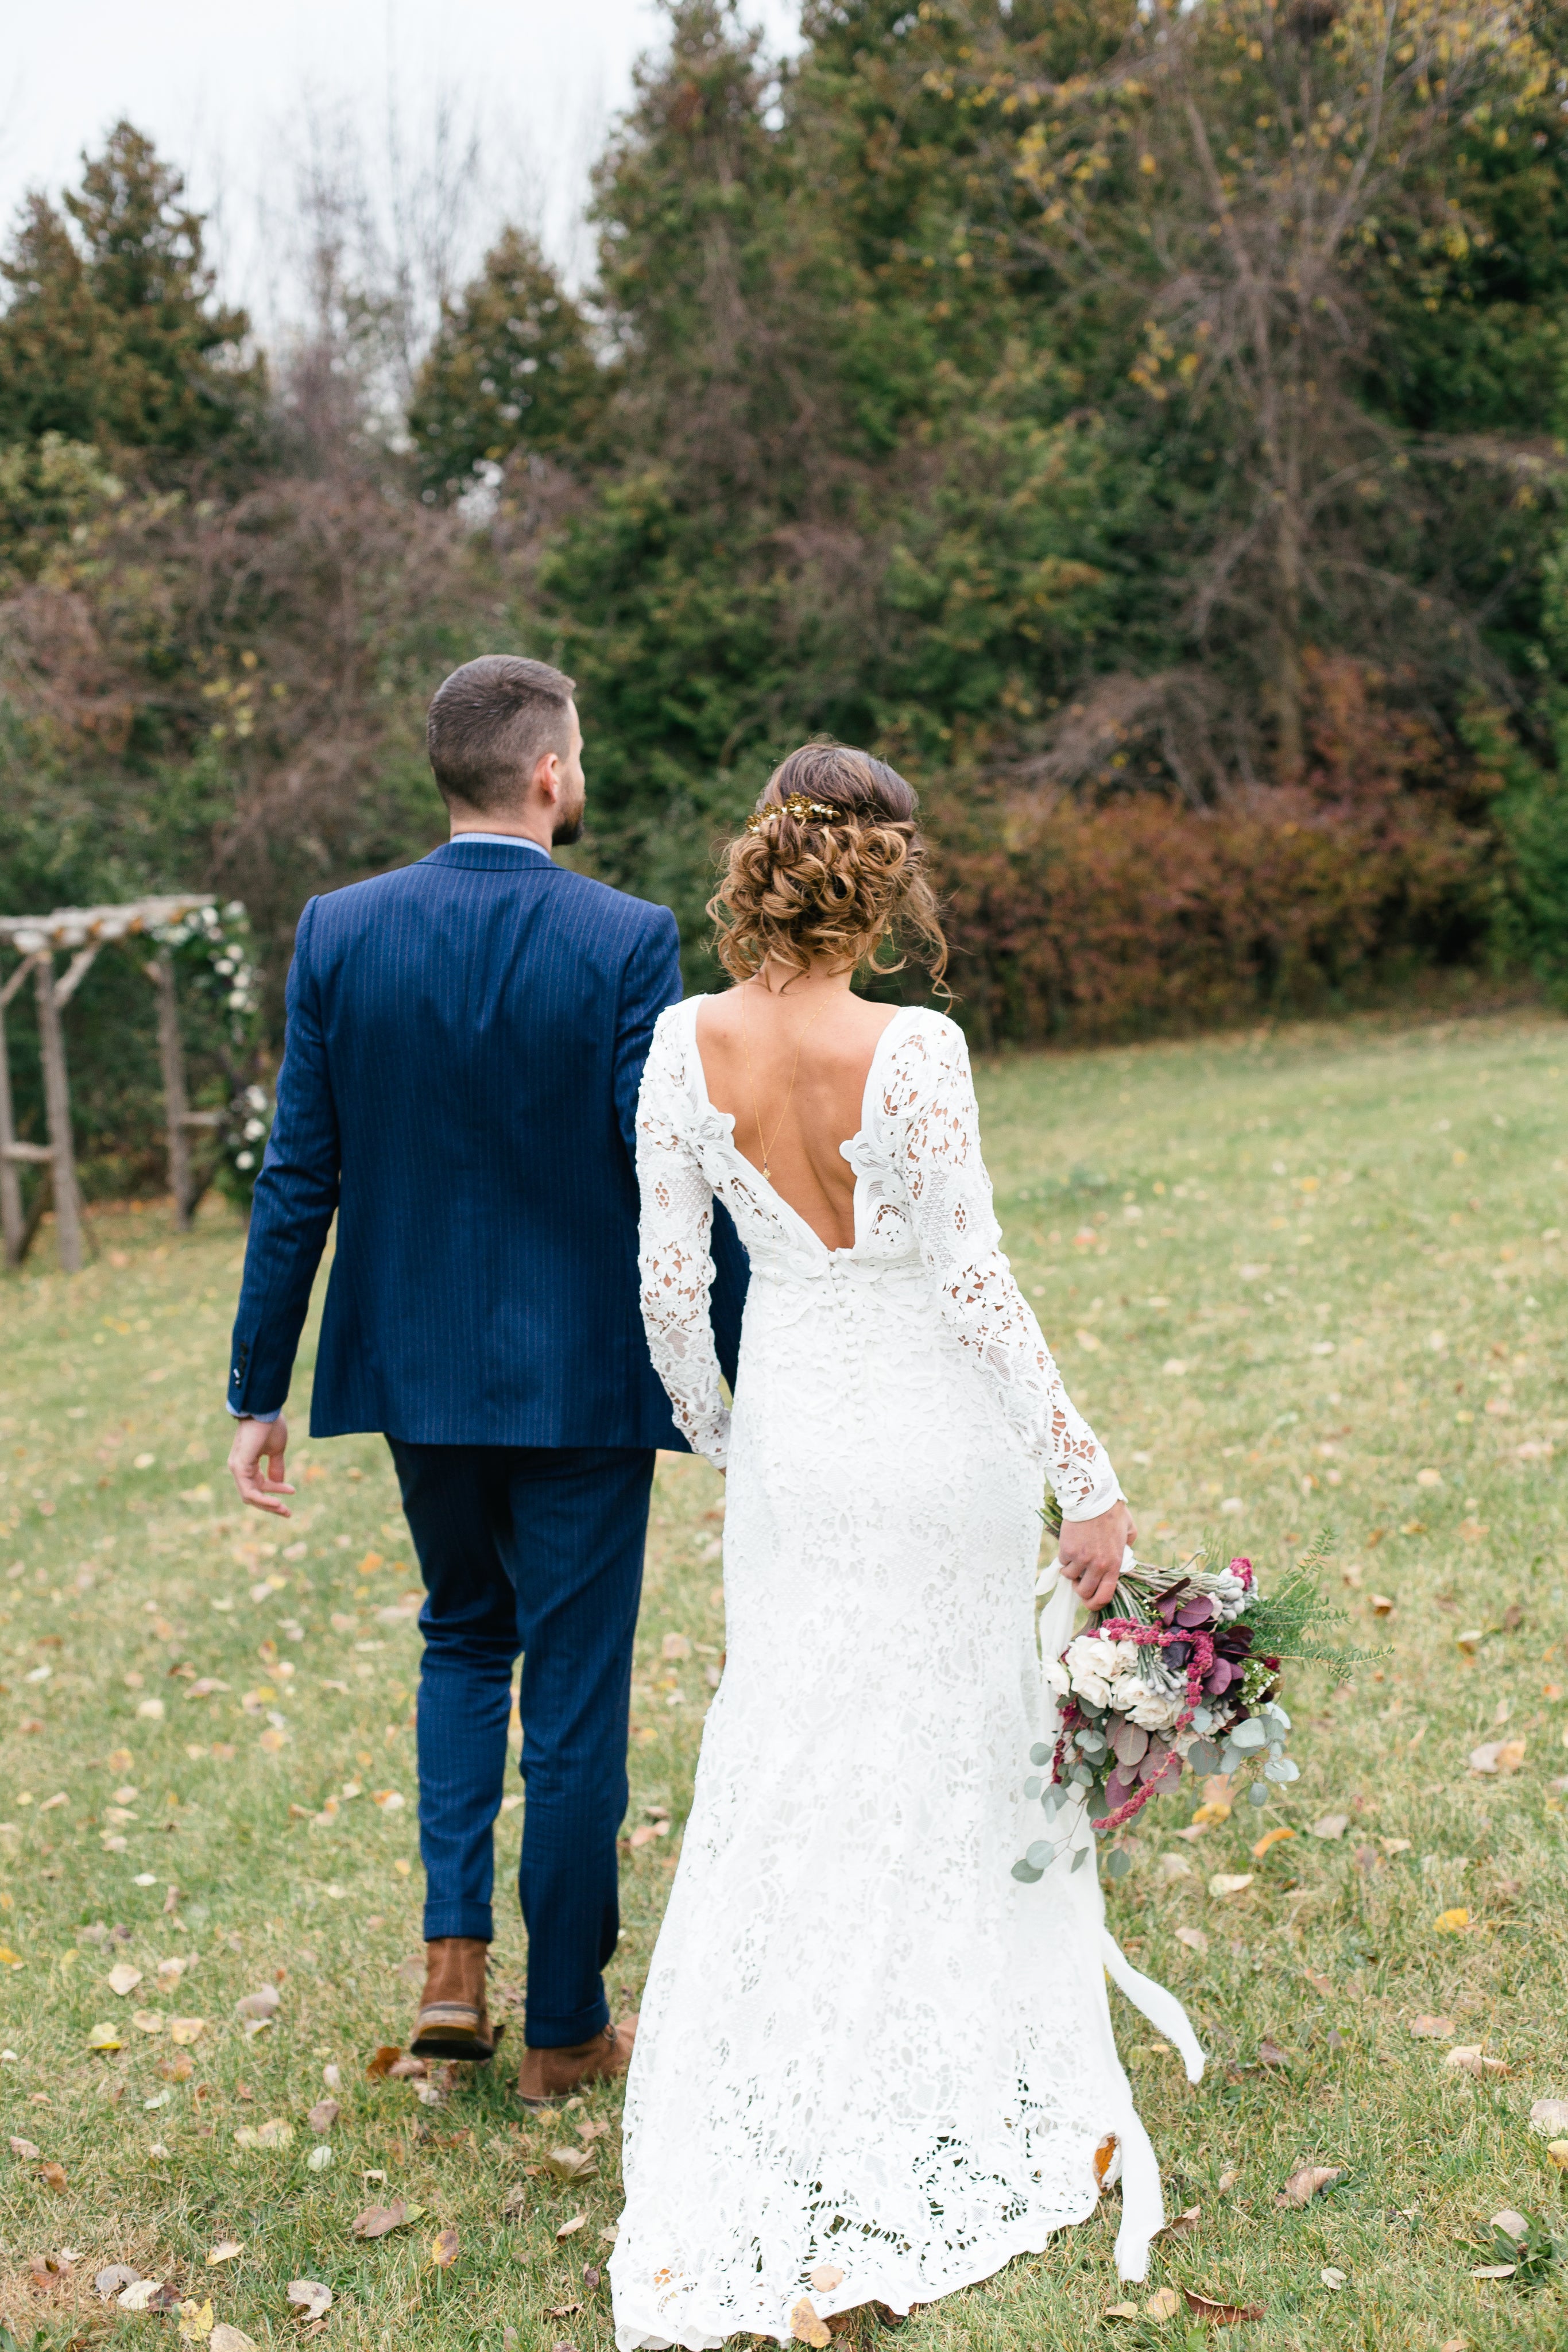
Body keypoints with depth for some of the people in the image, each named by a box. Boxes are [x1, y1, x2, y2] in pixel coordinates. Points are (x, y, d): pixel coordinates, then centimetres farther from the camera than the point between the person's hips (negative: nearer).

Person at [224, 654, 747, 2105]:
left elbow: (298, 1182, -2)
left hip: (415, 1369, 4)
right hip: (582, 1377, -3)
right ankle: (564, 2030, 21)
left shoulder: (339, 935, -4)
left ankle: (454, 1959, 17)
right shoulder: (626, 942, -13)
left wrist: (260, 1393, 5)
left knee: (465, 1638, 26)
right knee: (576, 1691, 9)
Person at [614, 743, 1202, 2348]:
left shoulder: (687, 1046, -9)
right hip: (933, 1432, -3)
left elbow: (669, 1277, -3)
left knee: (785, 1764, 15)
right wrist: (1086, 1477, -10)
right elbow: (974, 1284, -18)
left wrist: (707, 1426, 14)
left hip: (791, 1428, 3)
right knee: (960, 1756, 15)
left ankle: (744, 2185, 19)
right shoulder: (913, 1052, -20)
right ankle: (976, 2110, 32)